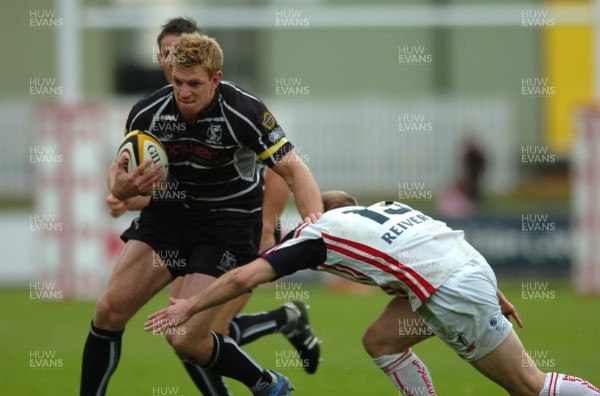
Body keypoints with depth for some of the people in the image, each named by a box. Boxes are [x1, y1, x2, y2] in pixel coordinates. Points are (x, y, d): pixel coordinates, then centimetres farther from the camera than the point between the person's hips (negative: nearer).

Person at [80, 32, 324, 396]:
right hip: (170, 212, 4)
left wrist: (315, 218, -40)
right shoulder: (149, 113, -12)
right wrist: (122, 186, -25)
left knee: (186, 339, -14)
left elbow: (293, 169, -21)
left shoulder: (244, 112, -23)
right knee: (111, 309, -9)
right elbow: (118, 173, 1)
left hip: (230, 220, -4)